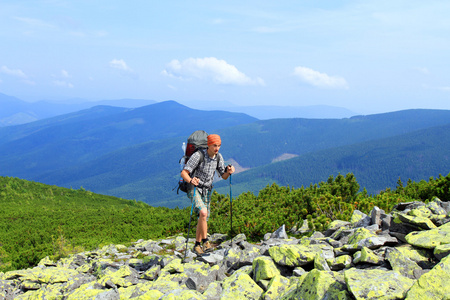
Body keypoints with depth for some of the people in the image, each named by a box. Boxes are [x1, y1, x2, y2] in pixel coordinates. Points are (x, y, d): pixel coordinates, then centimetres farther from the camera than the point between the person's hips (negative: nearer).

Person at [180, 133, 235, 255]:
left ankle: (197, 245, 25)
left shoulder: (218, 157, -2)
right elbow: (183, 173, -22)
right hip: (194, 189, -6)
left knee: (203, 219, 10)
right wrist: (191, 180, -44)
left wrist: (228, 172, -19)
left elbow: (224, 176, 4)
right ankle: (205, 242, -17)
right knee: (203, 213, -27)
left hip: (207, 190, 6)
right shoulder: (198, 155, -20)